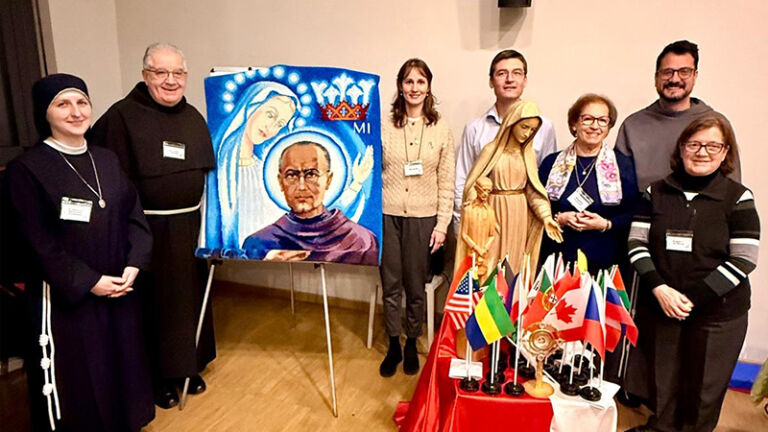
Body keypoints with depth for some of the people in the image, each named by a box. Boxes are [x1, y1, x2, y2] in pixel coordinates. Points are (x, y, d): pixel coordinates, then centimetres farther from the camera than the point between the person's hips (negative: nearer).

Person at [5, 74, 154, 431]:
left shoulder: (107, 160, 7)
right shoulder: (26, 169, -10)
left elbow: (134, 215, 4)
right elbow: (39, 243, -13)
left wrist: (133, 265, -10)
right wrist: (87, 282, -15)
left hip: (119, 290, 5)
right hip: (65, 298, -5)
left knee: (122, 369, 17)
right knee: (75, 384, 8)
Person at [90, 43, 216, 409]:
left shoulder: (194, 117, 8)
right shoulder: (122, 116, -10)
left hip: (189, 226, 5)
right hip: (148, 229, -5)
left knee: (190, 296, 15)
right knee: (155, 302, 6)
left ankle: (188, 365, 34)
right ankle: (157, 376, 26)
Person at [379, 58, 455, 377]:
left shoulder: (441, 129, 2)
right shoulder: (384, 127, 2)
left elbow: (446, 183, 1)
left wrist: (442, 224, -4)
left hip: (422, 218, 0)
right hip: (387, 216, 1)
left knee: (416, 287, 9)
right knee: (391, 285, 9)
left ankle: (411, 345, 30)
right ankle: (393, 347, 27)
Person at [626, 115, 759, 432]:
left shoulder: (738, 198, -6)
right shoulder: (657, 192, 1)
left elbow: (744, 260, -10)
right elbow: (637, 243, -2)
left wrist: (694, 298, -17)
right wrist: (659, 289, -15)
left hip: (716, 312, -2)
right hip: (658, 306, 2)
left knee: (703, 386, 12)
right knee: (661, 379, 14)